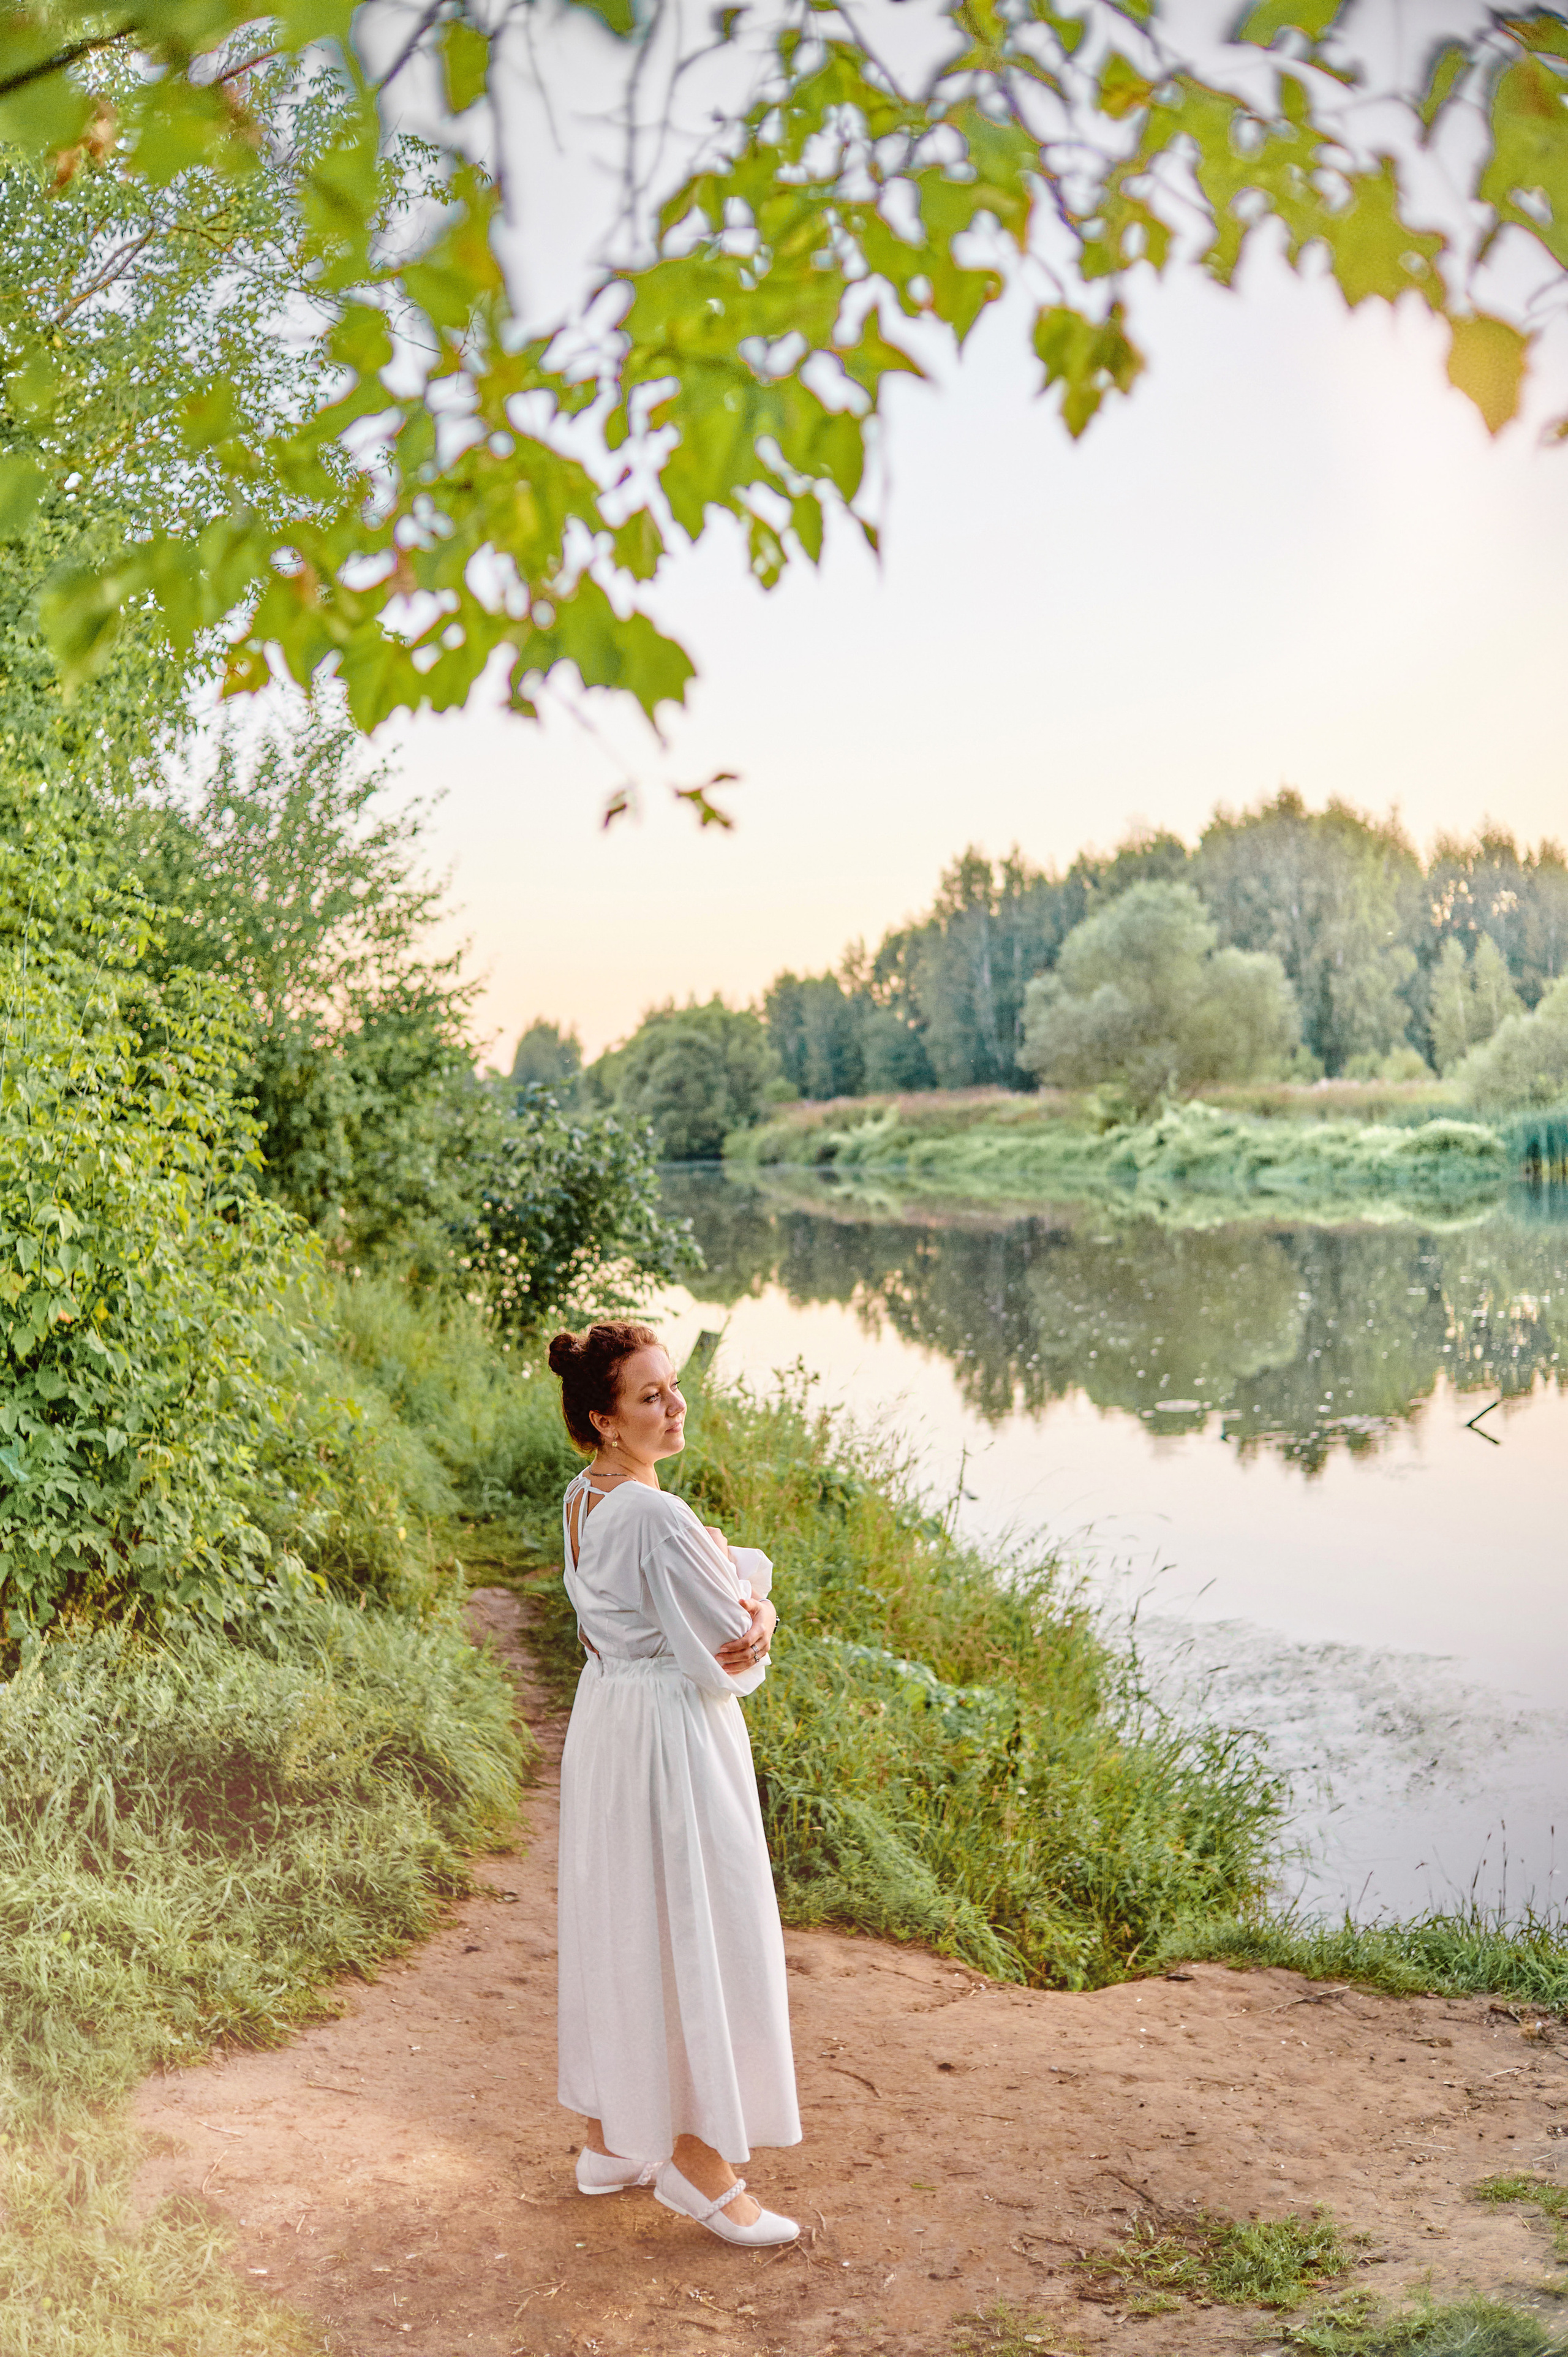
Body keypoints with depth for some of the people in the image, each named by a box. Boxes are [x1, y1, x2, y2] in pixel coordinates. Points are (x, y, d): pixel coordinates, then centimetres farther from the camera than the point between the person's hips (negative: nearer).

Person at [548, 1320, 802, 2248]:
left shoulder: (582, 1501, 5)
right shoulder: (657, 1517, -24)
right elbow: (731, 1645, -16)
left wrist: (749, 1606, -9)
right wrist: (742, 1589, 1)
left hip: (607, 1718, 10)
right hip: (674, 1733, -10)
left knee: (619, 1927, 18)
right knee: (699, 1935, 2)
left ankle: (613, 2139, 31)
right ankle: (698, 2161, 14)